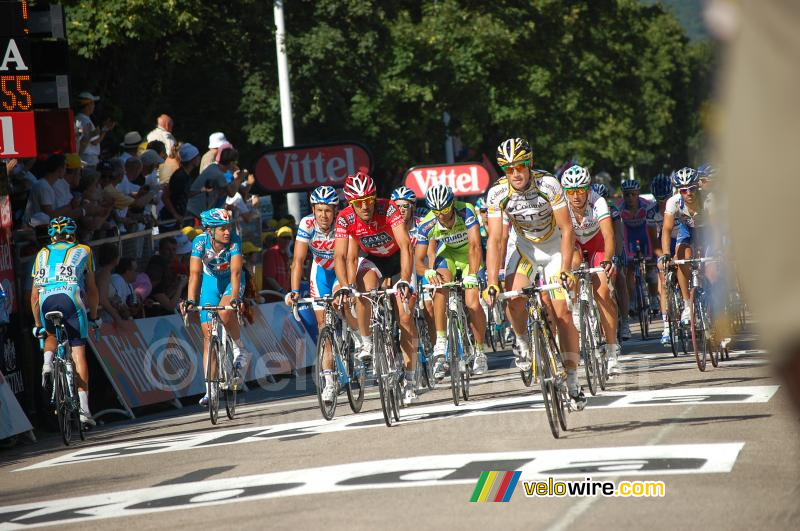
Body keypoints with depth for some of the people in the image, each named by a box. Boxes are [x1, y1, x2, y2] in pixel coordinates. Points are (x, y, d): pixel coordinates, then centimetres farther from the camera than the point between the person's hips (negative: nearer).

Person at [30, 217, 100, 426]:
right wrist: (94, 317, 36)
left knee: (51, 335, 33)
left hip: (46, 301, 2)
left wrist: (38, 324, 32)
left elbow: (35, 294, 25)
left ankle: (47, 363, 2)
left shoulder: (42, 254, 27)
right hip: (72, 298, -2)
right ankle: (83, 408, -6)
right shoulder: (83, 251, 24)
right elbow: (92, 289, 25)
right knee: (78, 352, 2)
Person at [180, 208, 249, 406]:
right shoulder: (200, 241, -25)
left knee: (225, 312, -35)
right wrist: (190, 300, -42)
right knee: (208, 335, -3)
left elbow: (235, 271, -35)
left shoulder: (234, 241, -27)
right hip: (210, 281, 2)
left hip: (231, 281, -2)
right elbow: (195, 273, -30)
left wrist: (234, 298, -48)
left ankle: (240, 350, -8)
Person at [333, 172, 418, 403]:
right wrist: (345, 287, -43)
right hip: (372, 260, 2)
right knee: (363, 288, -33)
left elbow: (405, 246, -39)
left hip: (398, 259, -2)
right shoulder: (345, 219, -25)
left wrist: (405, 281, -51)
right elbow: (340, 256, -27)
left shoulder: (388, 209, -32)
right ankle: (366, 344, -13)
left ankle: (409, 381, -1)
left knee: (405, 317, -11)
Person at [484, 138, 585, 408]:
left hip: (554, 246, -1)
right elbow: (494, 240, -22)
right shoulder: (497, 193, -22)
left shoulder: (548, 184, -28)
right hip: (522, 245, 1)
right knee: (514, 300, -24)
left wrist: (565, 270, -33)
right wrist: (492, 283, -31)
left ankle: (572, 381, -1)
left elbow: (567, 229, -24)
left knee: (563, 313, -9)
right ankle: (522, 343, 7)